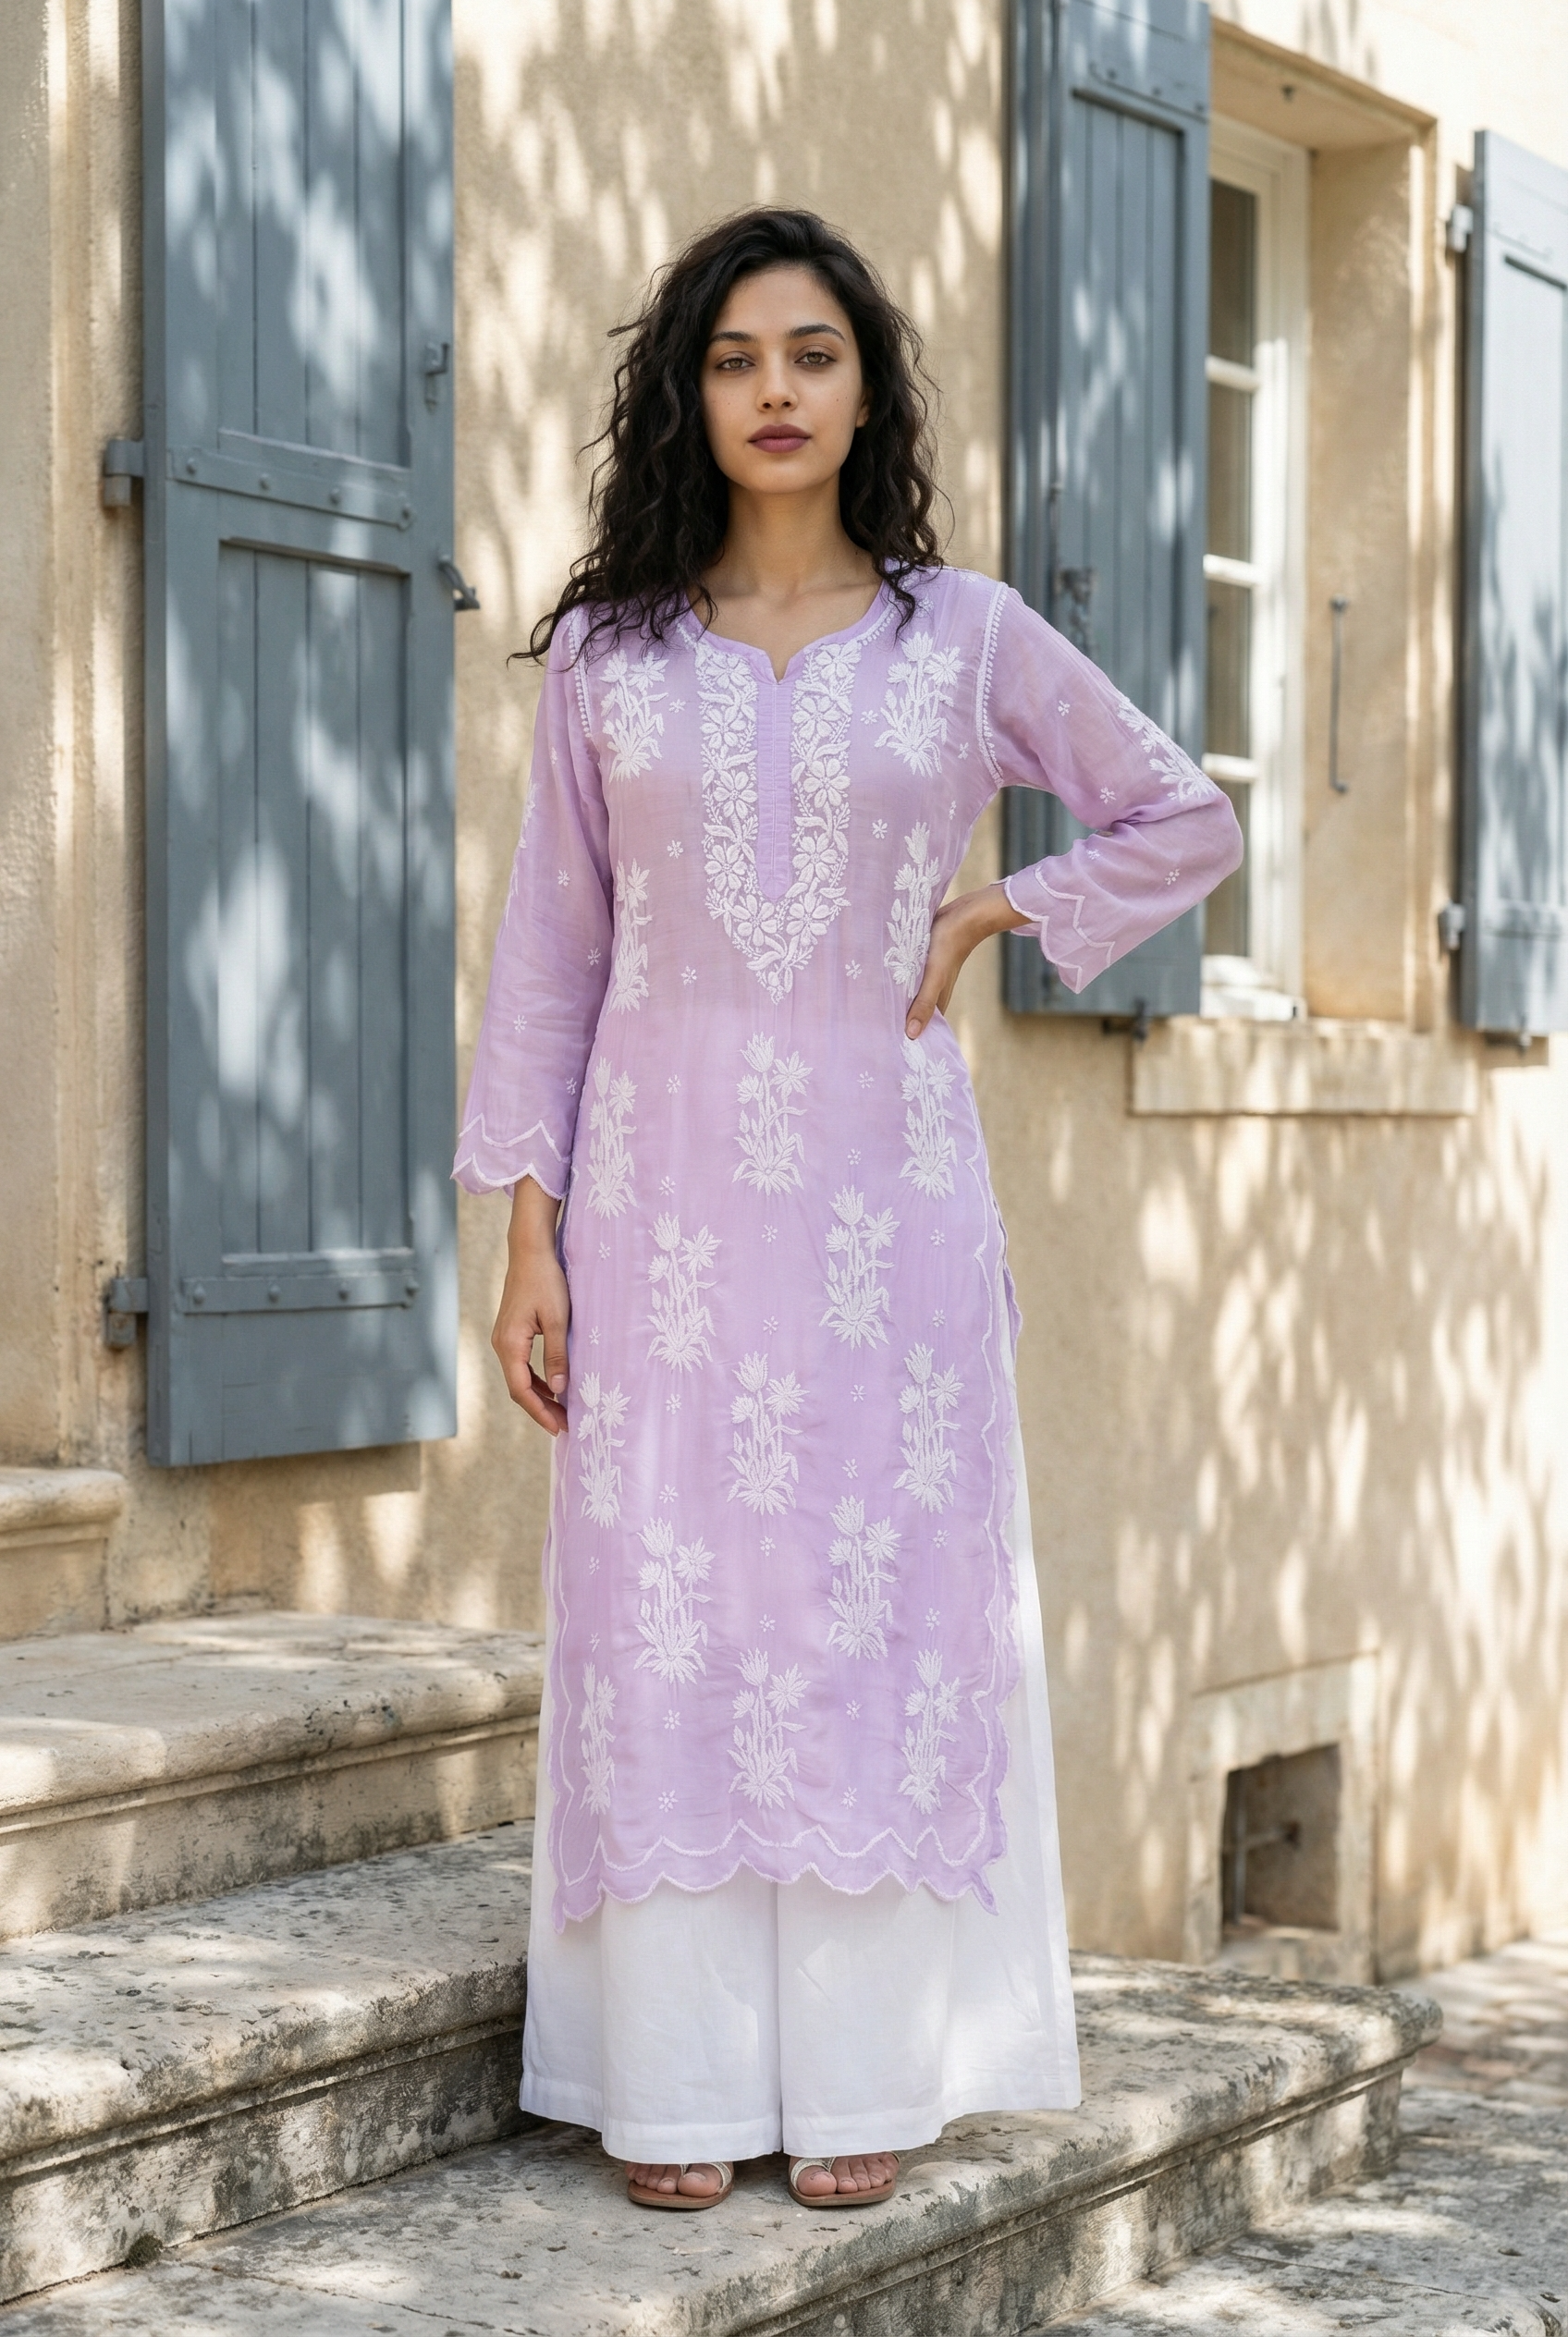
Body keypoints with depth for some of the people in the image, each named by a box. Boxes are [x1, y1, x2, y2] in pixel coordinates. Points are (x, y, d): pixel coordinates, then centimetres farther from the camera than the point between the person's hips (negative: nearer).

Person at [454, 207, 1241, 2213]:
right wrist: (530, 1230, -1)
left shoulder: (964, 632, 5)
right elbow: (552, 949, 6)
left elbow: (1182, 821, 15)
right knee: (663, 1610, -1)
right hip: (665, 1183, 1)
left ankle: (866, 2083, 7)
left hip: (881, 1182, 0)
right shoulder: (607, 651, 6)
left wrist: (992, 923, 3)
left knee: (885, 1601, 0)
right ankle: (680, 2087, 6)